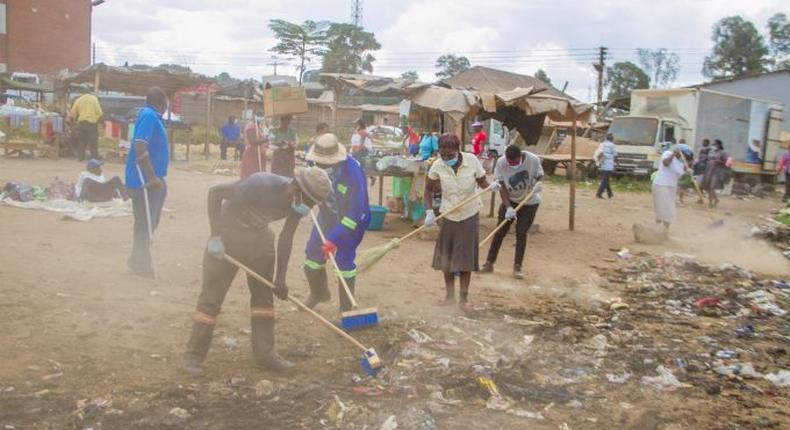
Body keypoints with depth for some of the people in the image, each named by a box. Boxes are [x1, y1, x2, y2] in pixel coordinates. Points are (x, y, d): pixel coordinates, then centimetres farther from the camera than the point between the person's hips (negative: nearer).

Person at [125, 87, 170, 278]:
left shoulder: (153, 116, 12)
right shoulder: (149, 116, -17)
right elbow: (140, 147, -25)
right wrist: (152, 177, -26)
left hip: (152, 179, 10)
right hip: (145, 181, -10)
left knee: (149, 223, 17)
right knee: (145, 224, -2)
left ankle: (139, 261, 28)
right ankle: (140, 264, 8)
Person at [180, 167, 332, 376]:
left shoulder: (297, 201, -12)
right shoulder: (260, 184, -32)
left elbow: (286, 238, -2)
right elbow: (214, 192, -24)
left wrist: (280, 278, -3)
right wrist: (215, 234, -24)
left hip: (260, 237, 6)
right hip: (228, 235, -6)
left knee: (263, 294, 8)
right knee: (211, 297, -3)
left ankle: (265, 354, 19)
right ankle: (192, 355, 7)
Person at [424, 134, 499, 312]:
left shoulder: (472, 161, -16)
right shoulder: (437, 166, -13)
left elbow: (482, 183, -8)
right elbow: (428, 190, 0)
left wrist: (491, 187, -30)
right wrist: (429, 212, -10)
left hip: (469, 216, -1)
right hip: (448, 217, 2)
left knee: (466, 259, 2)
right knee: (445, 258, 7)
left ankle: (464, 299, 13)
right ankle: (450, 296, 25)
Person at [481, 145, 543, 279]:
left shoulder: (533, 160, -24)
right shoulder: (501, 162, -21)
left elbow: (540, 177, -8)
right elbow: (502, 187, -17)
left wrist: (539, 183, -33)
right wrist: (508, 207, -26)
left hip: (529, 202, -1)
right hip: (510, 200, 1)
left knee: (521, 233, -1)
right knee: (500, 231, 3)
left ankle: (517, 267, 10)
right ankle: (489, 263, 13)